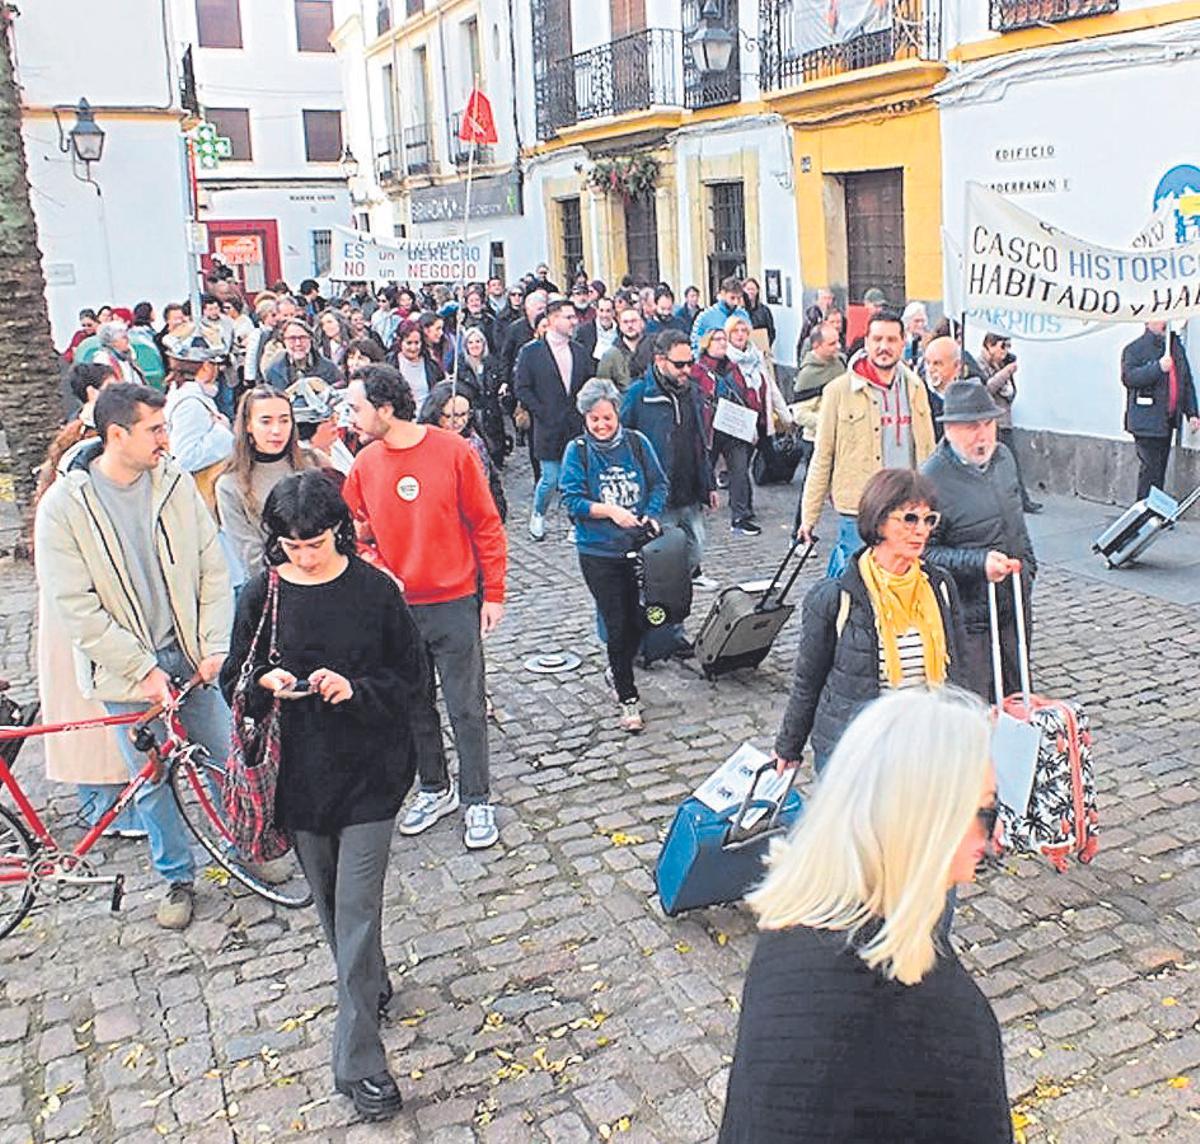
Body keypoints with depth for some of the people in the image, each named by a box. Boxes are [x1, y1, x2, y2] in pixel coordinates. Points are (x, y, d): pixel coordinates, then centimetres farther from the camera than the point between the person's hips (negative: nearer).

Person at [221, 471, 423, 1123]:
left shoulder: (375, 590, -7)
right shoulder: (262, 595, -2)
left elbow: (412, 680, -2)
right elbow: (234, 680, 6)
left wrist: (356, 688, -20)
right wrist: (264, 682, -16)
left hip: (368, 773, -3)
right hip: (299, 774, 3)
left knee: (357, 911, -4)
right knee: (330, 903, 18)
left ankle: (358, 1062, 4)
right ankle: (373, 988, 44)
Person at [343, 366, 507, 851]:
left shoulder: (452, 450, -9)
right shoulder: (364, 464, 2)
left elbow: (486, 525, -4)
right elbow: (357, 534, 10)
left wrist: (493, 593, -5)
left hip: (454, 603, -4)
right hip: (395, 609, 4)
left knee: (466, 708, 5)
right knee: (413, 707, 15)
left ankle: (477, 801, 20)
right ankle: (435, 789, 34)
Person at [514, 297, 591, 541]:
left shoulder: (579, 351, 10)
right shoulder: (531, 352, -3)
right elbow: (522, 389, -4)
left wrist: (583, 411, 4)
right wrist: (543, 413, -9)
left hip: (577, 427, 4)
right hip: (549, 427, -4)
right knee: (550, 479, -2)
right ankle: (538, 515, 24)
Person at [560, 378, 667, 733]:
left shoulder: (637, 443, 2)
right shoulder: (577, 451, -4)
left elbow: (659, 484, 8)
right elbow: (572, 500, -7)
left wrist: (651, 515, -9)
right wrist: (610, 511, -19)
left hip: (639, 546, 3)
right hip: (599, 553, -3)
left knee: (638, 621, 8)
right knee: (617, 626, -2)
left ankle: (619, 672, 36)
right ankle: (628, 699, 10)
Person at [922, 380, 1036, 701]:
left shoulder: (1003, 457, 7)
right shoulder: (931, 480, -19)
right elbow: (924, 552, -19)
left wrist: (1027, 567, 23)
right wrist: (980, 563, -25)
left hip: (1015, 608, 7)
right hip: (967, 618, -7)